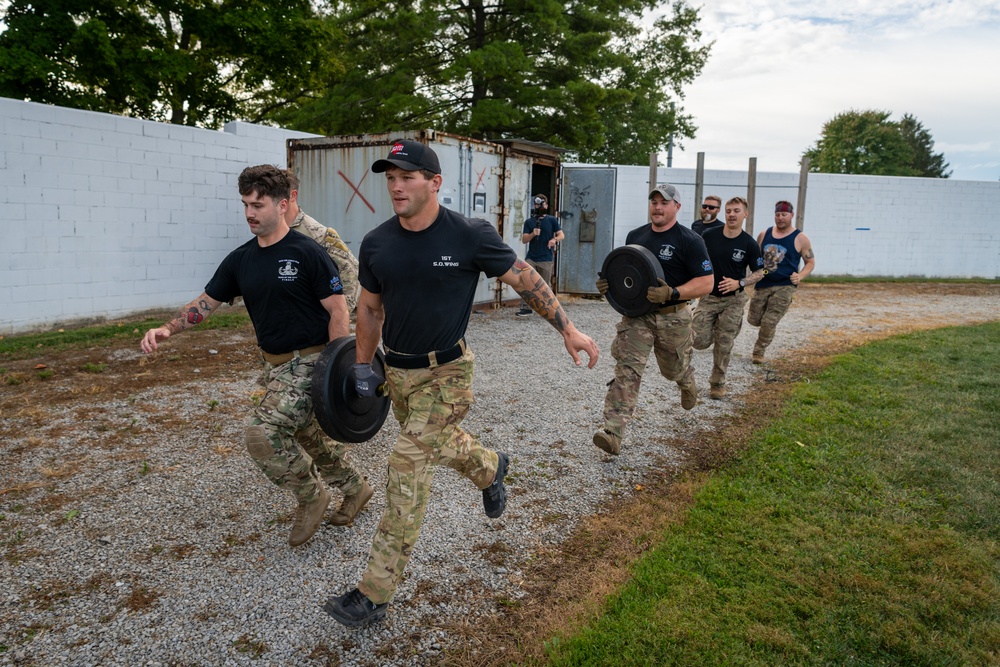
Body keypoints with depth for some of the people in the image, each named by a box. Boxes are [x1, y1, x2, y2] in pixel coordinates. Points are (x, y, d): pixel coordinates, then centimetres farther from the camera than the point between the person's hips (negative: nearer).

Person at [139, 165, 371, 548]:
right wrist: (167, 330, -5)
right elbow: (207, 303, 10)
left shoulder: (307, 254, -14)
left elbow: (338, 311, -15)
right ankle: (354, 487, 42)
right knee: (307, 438, 18)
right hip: (275, 364, 8)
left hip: (309, 362, -7)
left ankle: (311, 495, 4)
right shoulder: (240, 260, 5)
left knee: (262, 434, -21)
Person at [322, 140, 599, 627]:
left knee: (408, 469, -11)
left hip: (445, 373, -5)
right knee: (438, 441, 25)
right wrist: (363, 367, 12)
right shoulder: (376, 244, -2)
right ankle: (490, 468, 59)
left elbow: (526, 279, -6)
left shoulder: (470, 236, -15)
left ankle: (375, 594, 0)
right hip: (397, 371, 6)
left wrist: (568, 330, -4)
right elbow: (369, 307, 11)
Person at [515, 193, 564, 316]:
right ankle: (526, 308, -6)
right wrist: (533, 234, -19)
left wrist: (554, 239, -22)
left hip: (546, 259, -1)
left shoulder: (552, 220, 4)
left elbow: (562, 235, 0)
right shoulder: (529, 222, 6)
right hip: (531, 258, 1)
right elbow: (524, 240, 1)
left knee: (545, 285, 5)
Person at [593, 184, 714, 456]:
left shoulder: (689, 240, -9)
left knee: (675, 369, 17)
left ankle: (688, 384, 57)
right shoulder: (635, 236, 7)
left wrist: (672, 293, -28)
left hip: (673, 318, -2)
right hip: (636, 314, 3)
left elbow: (706, 283, -13)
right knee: (627, 368, -14)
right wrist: (607, 283, -1)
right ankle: (613, 433, -21)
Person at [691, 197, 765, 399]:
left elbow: (759, 273, -1)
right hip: (708, 297, 1)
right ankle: (714, 329, 30)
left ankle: (718, 383, 22)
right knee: (700, 341, -6)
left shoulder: (749, 244, -8)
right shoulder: (709, 236, -5)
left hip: (733, 300, -1)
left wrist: (739, 283, -17)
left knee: (724, 344, 4)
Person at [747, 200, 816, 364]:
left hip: (784, 287, -4)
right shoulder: (764, 235, 5)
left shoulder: (800, 238, -4)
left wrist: (800, 276, -16)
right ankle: (772, 323, 40)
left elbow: (810, 262, 2)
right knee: (753, 319, 7)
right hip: (762, 284, 4)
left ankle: (758, 353, 11)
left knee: (768, 322, -9)